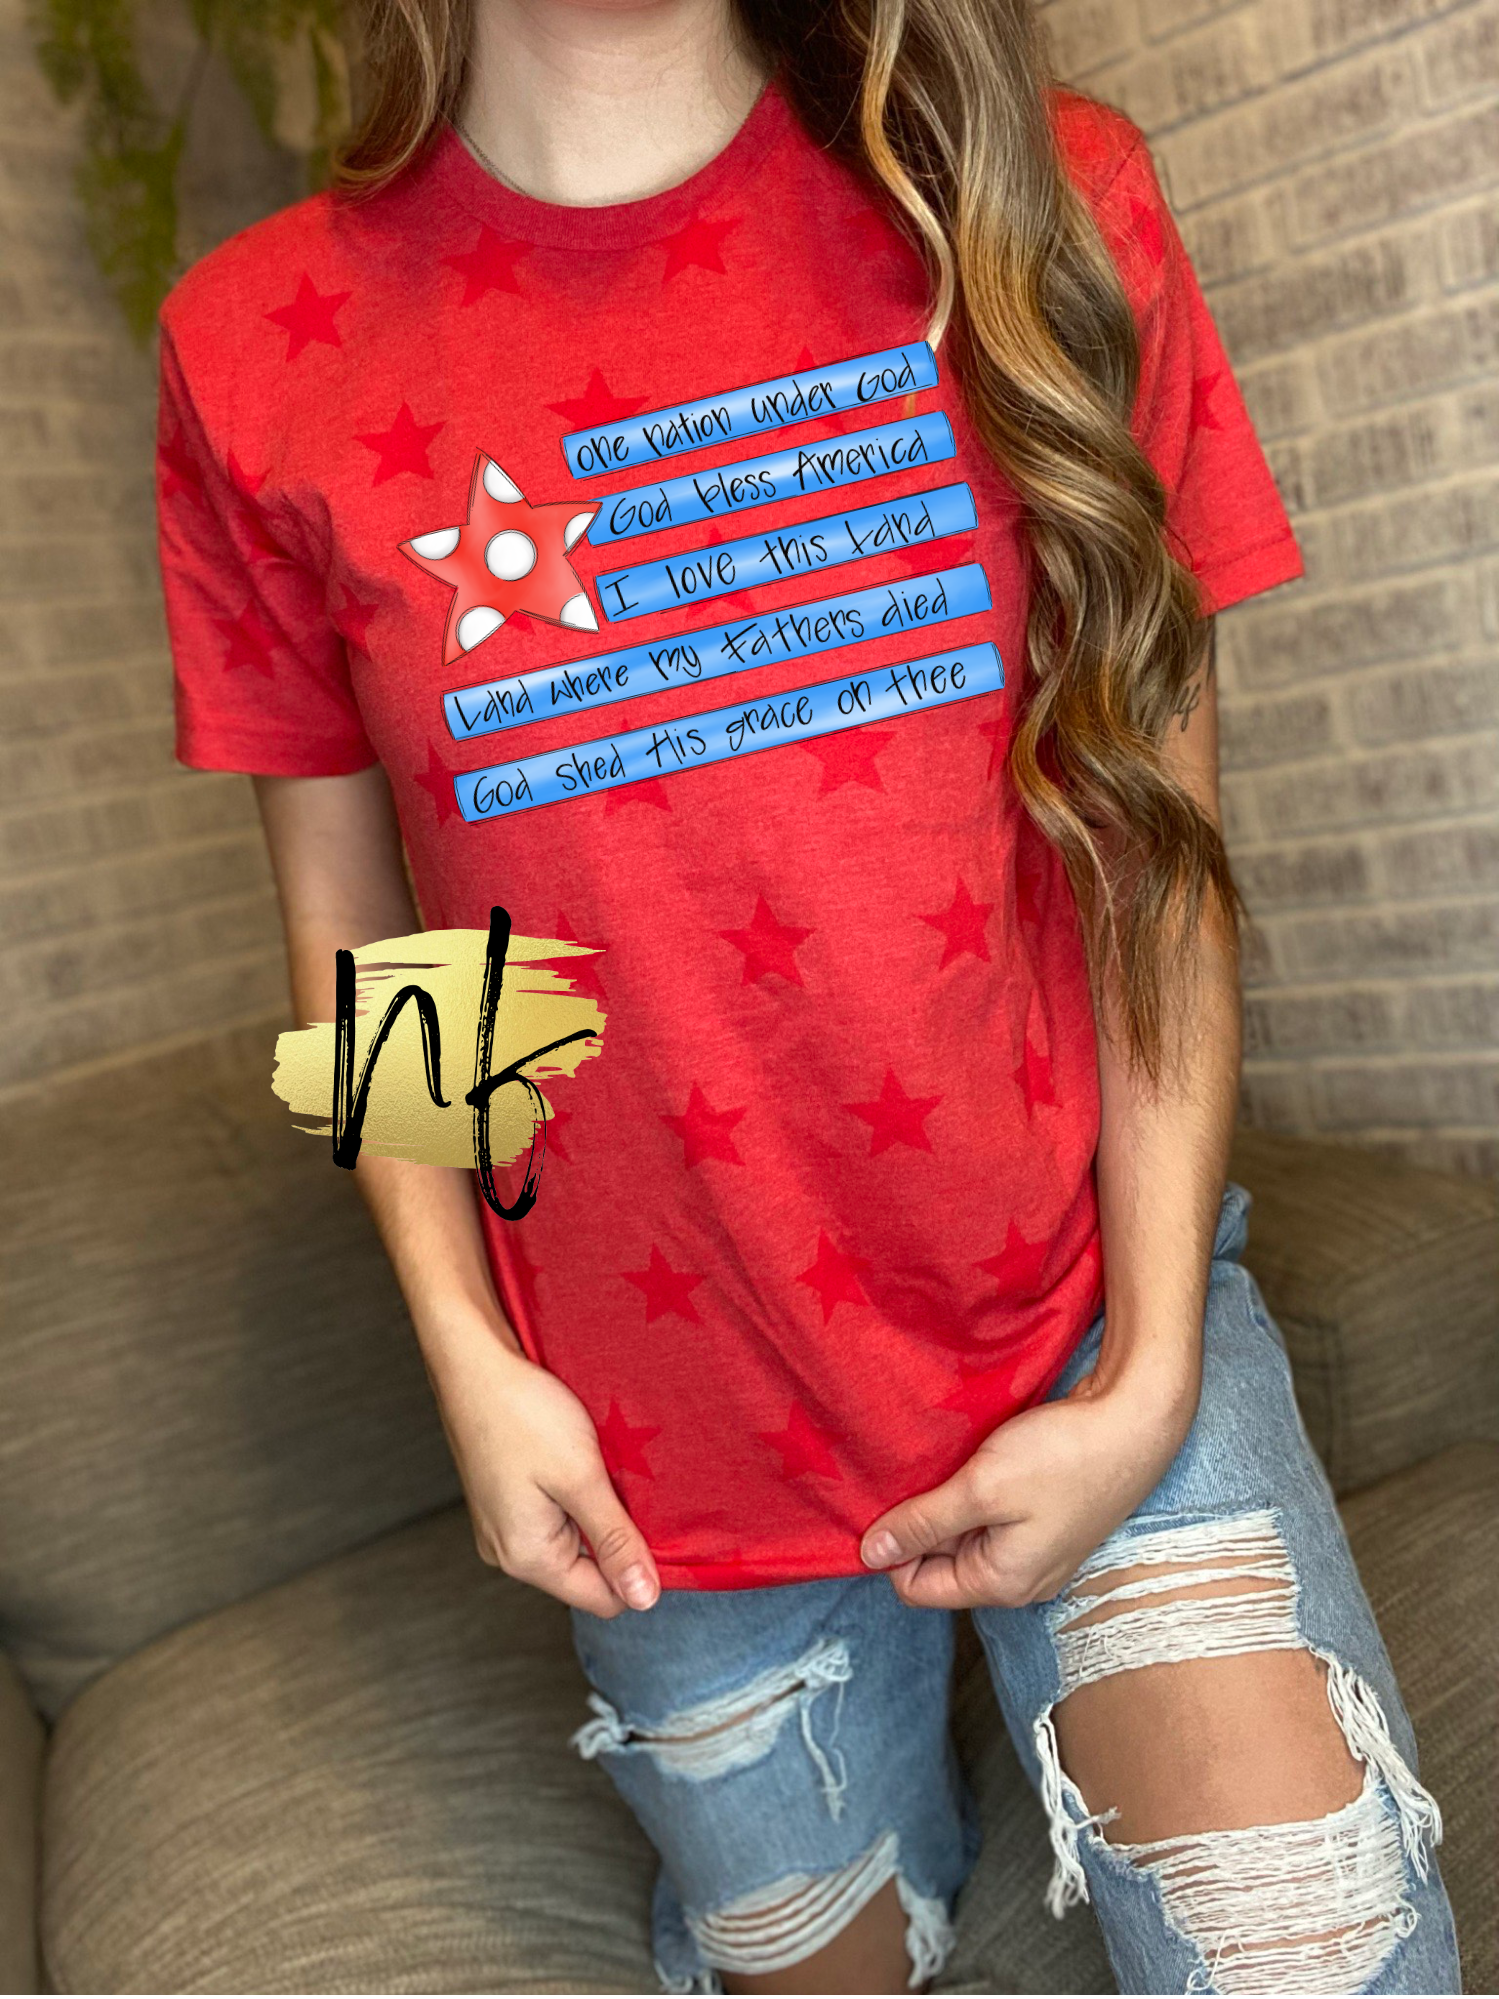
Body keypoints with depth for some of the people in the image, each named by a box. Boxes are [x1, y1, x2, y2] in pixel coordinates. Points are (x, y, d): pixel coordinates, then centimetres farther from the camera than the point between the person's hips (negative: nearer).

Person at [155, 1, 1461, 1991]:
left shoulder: (1042, 206, -4)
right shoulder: (264, 353, -4)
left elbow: (1160, 840, -5)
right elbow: (353, 922, 2)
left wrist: (1146, 1376, -8)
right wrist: (471, 1363, -5)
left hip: (1093, 1307, 1)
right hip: (672, 1436, 1)